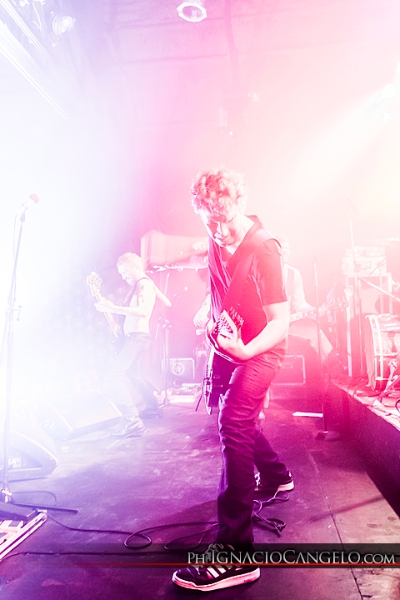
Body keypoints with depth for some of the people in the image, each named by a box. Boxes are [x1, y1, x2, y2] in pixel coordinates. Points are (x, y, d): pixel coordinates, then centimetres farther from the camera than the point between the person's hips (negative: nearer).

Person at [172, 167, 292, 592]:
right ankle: (276, 475, 48)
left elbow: (281, 322, -26)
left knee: (233, 425, -21)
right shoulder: (217, 242, -1)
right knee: (235, 416, 21)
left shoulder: (263, 249, -23)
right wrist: (213, 320, 4)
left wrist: (245, 350, -42)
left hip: (260, 349, -8)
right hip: (230, 343, 8)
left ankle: (235, 553, -16)